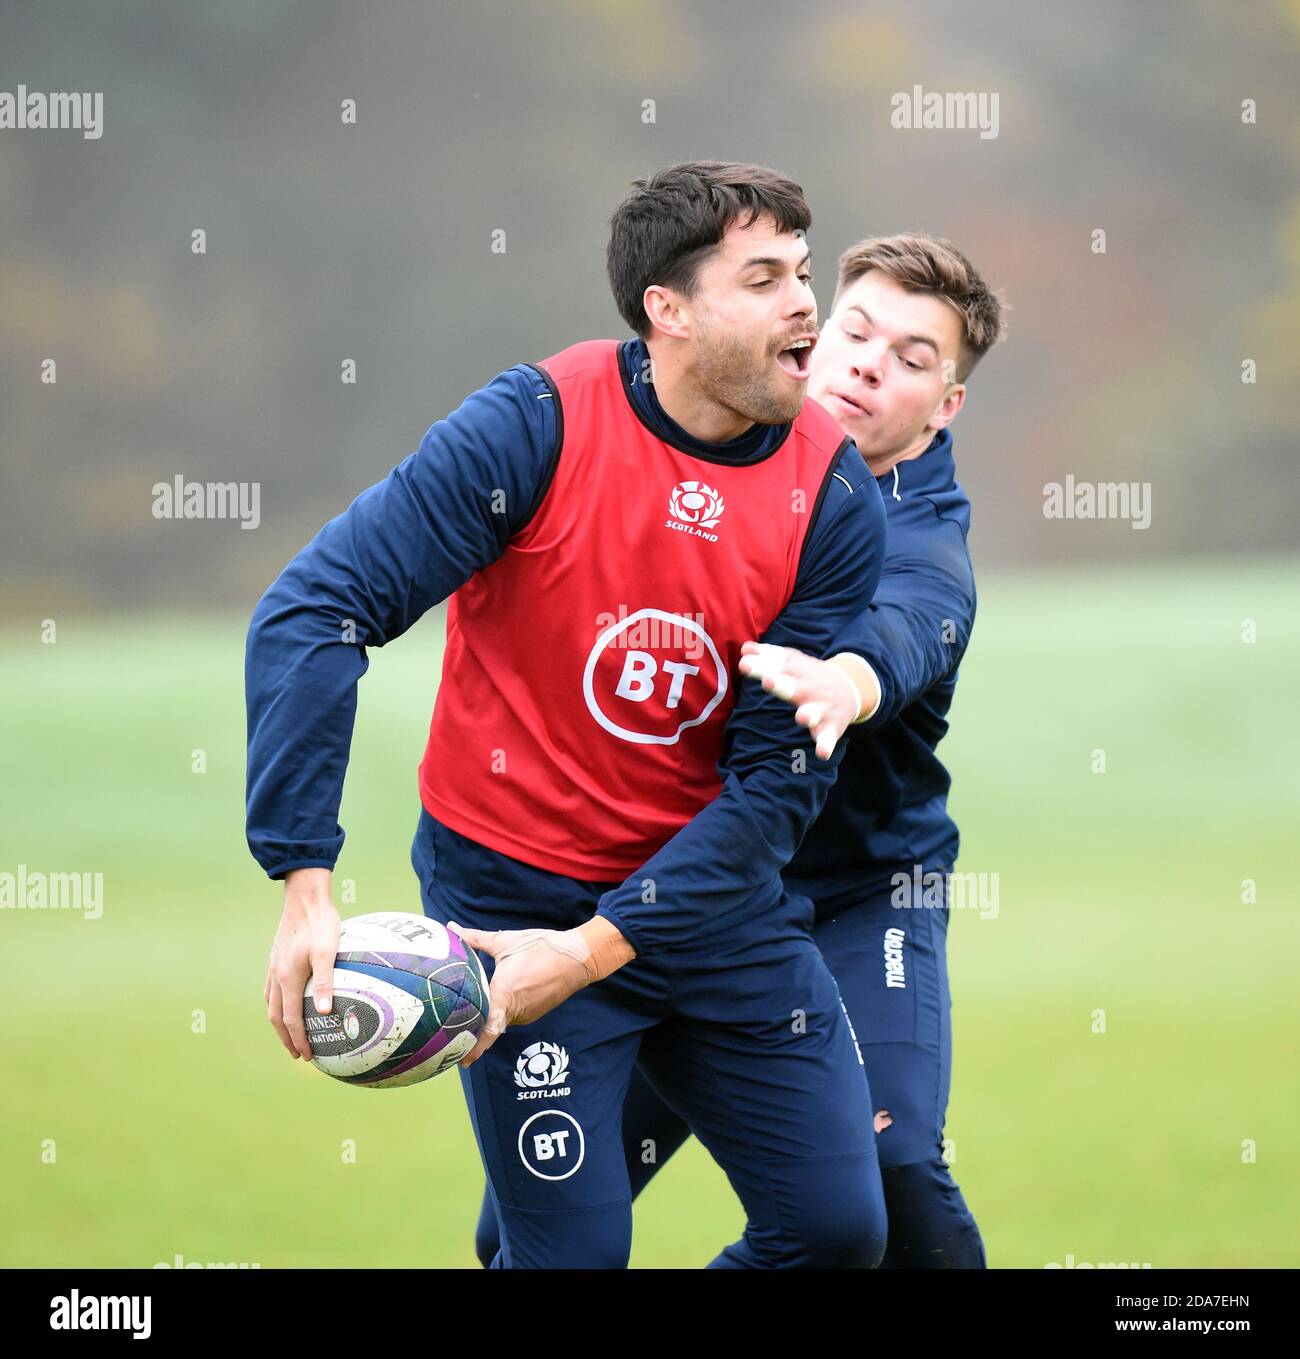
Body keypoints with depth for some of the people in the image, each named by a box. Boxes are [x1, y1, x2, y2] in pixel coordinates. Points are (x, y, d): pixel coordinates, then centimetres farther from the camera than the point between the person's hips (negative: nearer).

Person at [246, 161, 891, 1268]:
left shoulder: (835, 499, -9)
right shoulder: (536, 426, -18)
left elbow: (781, 775, -11)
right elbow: (314, 612, -21)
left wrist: (598, 949, -21)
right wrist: (306, 885, -28)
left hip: (712, 886, 4)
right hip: (513, 884, -4)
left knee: (840, 1226, 5)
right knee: (574, 1251, -8)